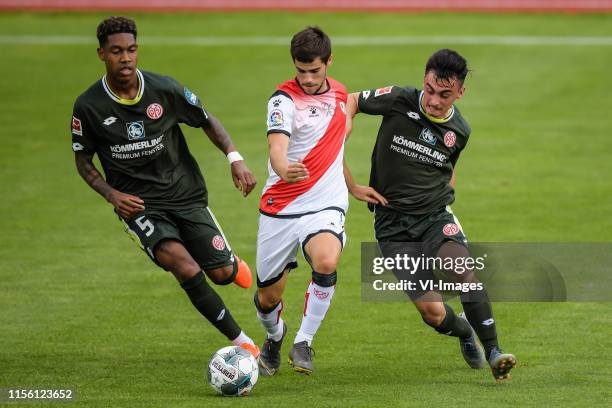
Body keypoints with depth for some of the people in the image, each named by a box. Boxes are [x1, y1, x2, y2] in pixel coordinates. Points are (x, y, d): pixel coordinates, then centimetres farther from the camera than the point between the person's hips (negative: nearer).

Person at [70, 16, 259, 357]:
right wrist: (112, 195, -13)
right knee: (185, 267, -26)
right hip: (138, 204, -2)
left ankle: (231, 261, 39)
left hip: (185, 194, 2)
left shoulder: (164, 89, -9)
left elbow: (207, 120, 5)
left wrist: (235, 157, -10)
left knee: (222, 274, -3)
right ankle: (242, 342, -17)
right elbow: (83, 161, 4)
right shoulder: (88, 107, -10)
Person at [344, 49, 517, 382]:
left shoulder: (459, 130, 1)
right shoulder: (399, 101, -11)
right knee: (433, 312, -12)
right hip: (393, 225, -2)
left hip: (436, 216, 2)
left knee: (462, 269, -31)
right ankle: (463, 331, 24)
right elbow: (351, 101, 3)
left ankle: (493, 352, -20)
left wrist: (445, 199, 10)